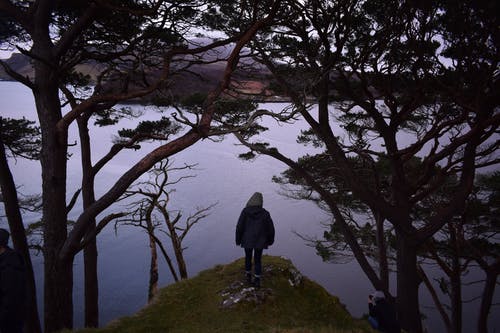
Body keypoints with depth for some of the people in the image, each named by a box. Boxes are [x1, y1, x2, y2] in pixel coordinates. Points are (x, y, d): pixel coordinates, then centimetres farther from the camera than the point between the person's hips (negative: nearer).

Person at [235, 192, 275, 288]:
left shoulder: (245, 211, -12)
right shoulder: (265, 213, -9)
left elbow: (239, 227, -11)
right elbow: (271, 229, -2)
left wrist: (238, 240, 2)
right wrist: (270, 240, 14)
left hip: (247, 240, 0)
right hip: (260, 241, 0)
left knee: (248, 257, 22)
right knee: (258, 259, 15)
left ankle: (248, 276, 35)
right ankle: (257, 280, 14)